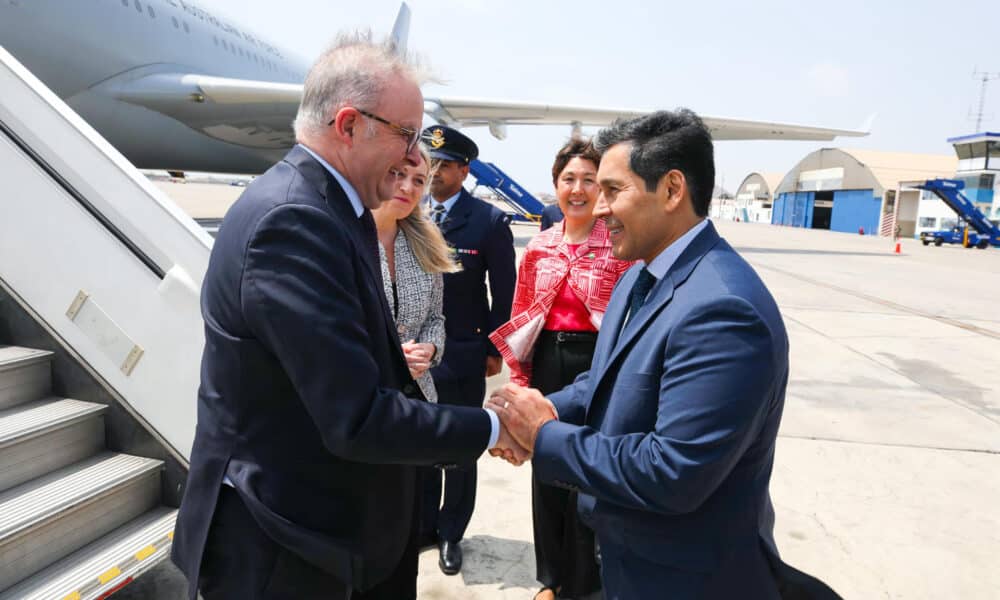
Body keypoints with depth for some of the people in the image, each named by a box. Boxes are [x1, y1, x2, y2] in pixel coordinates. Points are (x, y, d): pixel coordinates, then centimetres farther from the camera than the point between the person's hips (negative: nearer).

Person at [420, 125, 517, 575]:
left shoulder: (489, 220, -7)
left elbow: (504, 292, -4)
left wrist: (495, 350, -5)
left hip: (463, 357, -3)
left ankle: (451, 534, 32)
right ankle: (423, 526, 36)